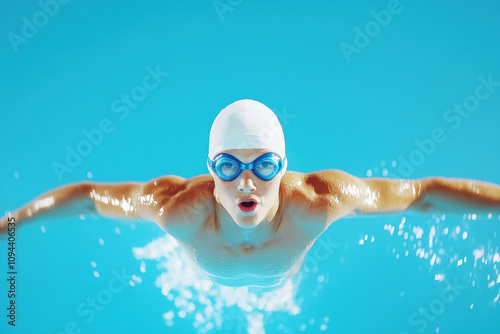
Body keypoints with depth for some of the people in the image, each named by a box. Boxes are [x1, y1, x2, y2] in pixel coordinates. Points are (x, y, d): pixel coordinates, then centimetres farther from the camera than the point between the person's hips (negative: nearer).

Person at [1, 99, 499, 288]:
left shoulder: (317, 201, -48)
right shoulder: (179, 207, -48)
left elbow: (426, 191, -37)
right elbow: (85, 195, -32)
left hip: (284, 285, 1)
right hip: (206, 287, 0)